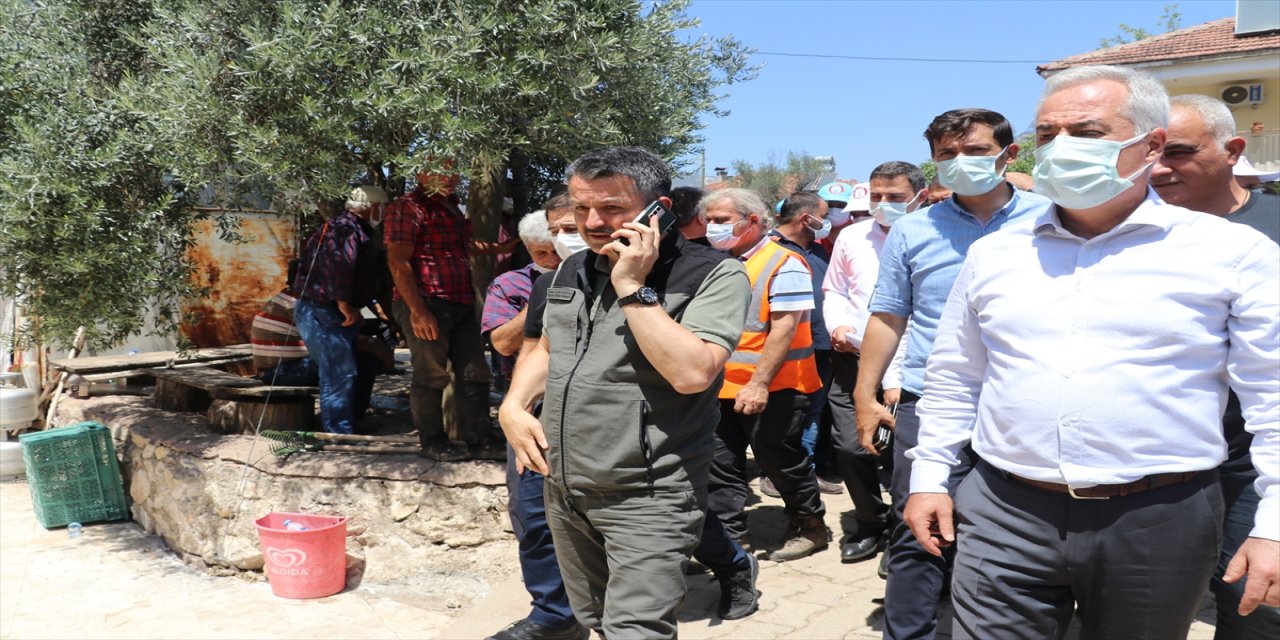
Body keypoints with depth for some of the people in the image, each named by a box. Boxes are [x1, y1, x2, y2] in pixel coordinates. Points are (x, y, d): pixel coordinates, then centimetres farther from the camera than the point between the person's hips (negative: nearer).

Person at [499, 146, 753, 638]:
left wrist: (633, 287, -22)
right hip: (563, 489, 7)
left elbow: (692, 373, -27)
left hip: (648, 501, -7)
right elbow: (544, 348, 22)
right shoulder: (572, 270, 8)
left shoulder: (713, 275, -13)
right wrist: (514, 405, 4)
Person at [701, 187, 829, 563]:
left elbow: (784, 327, -20)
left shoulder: (782, 264, -13)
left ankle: (811, 527, 26)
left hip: (771, 388, -7)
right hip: (723, 387, 7)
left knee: (779, 460, 6)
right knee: (720, 464, 9)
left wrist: (760, 383, -24)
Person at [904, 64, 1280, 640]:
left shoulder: (1230, 252, -2)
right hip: (1005, 515, 2)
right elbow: (954, 378, 13)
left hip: (1158, 522, -1)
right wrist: (930, 477, 11)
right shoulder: (992, 254, 7)